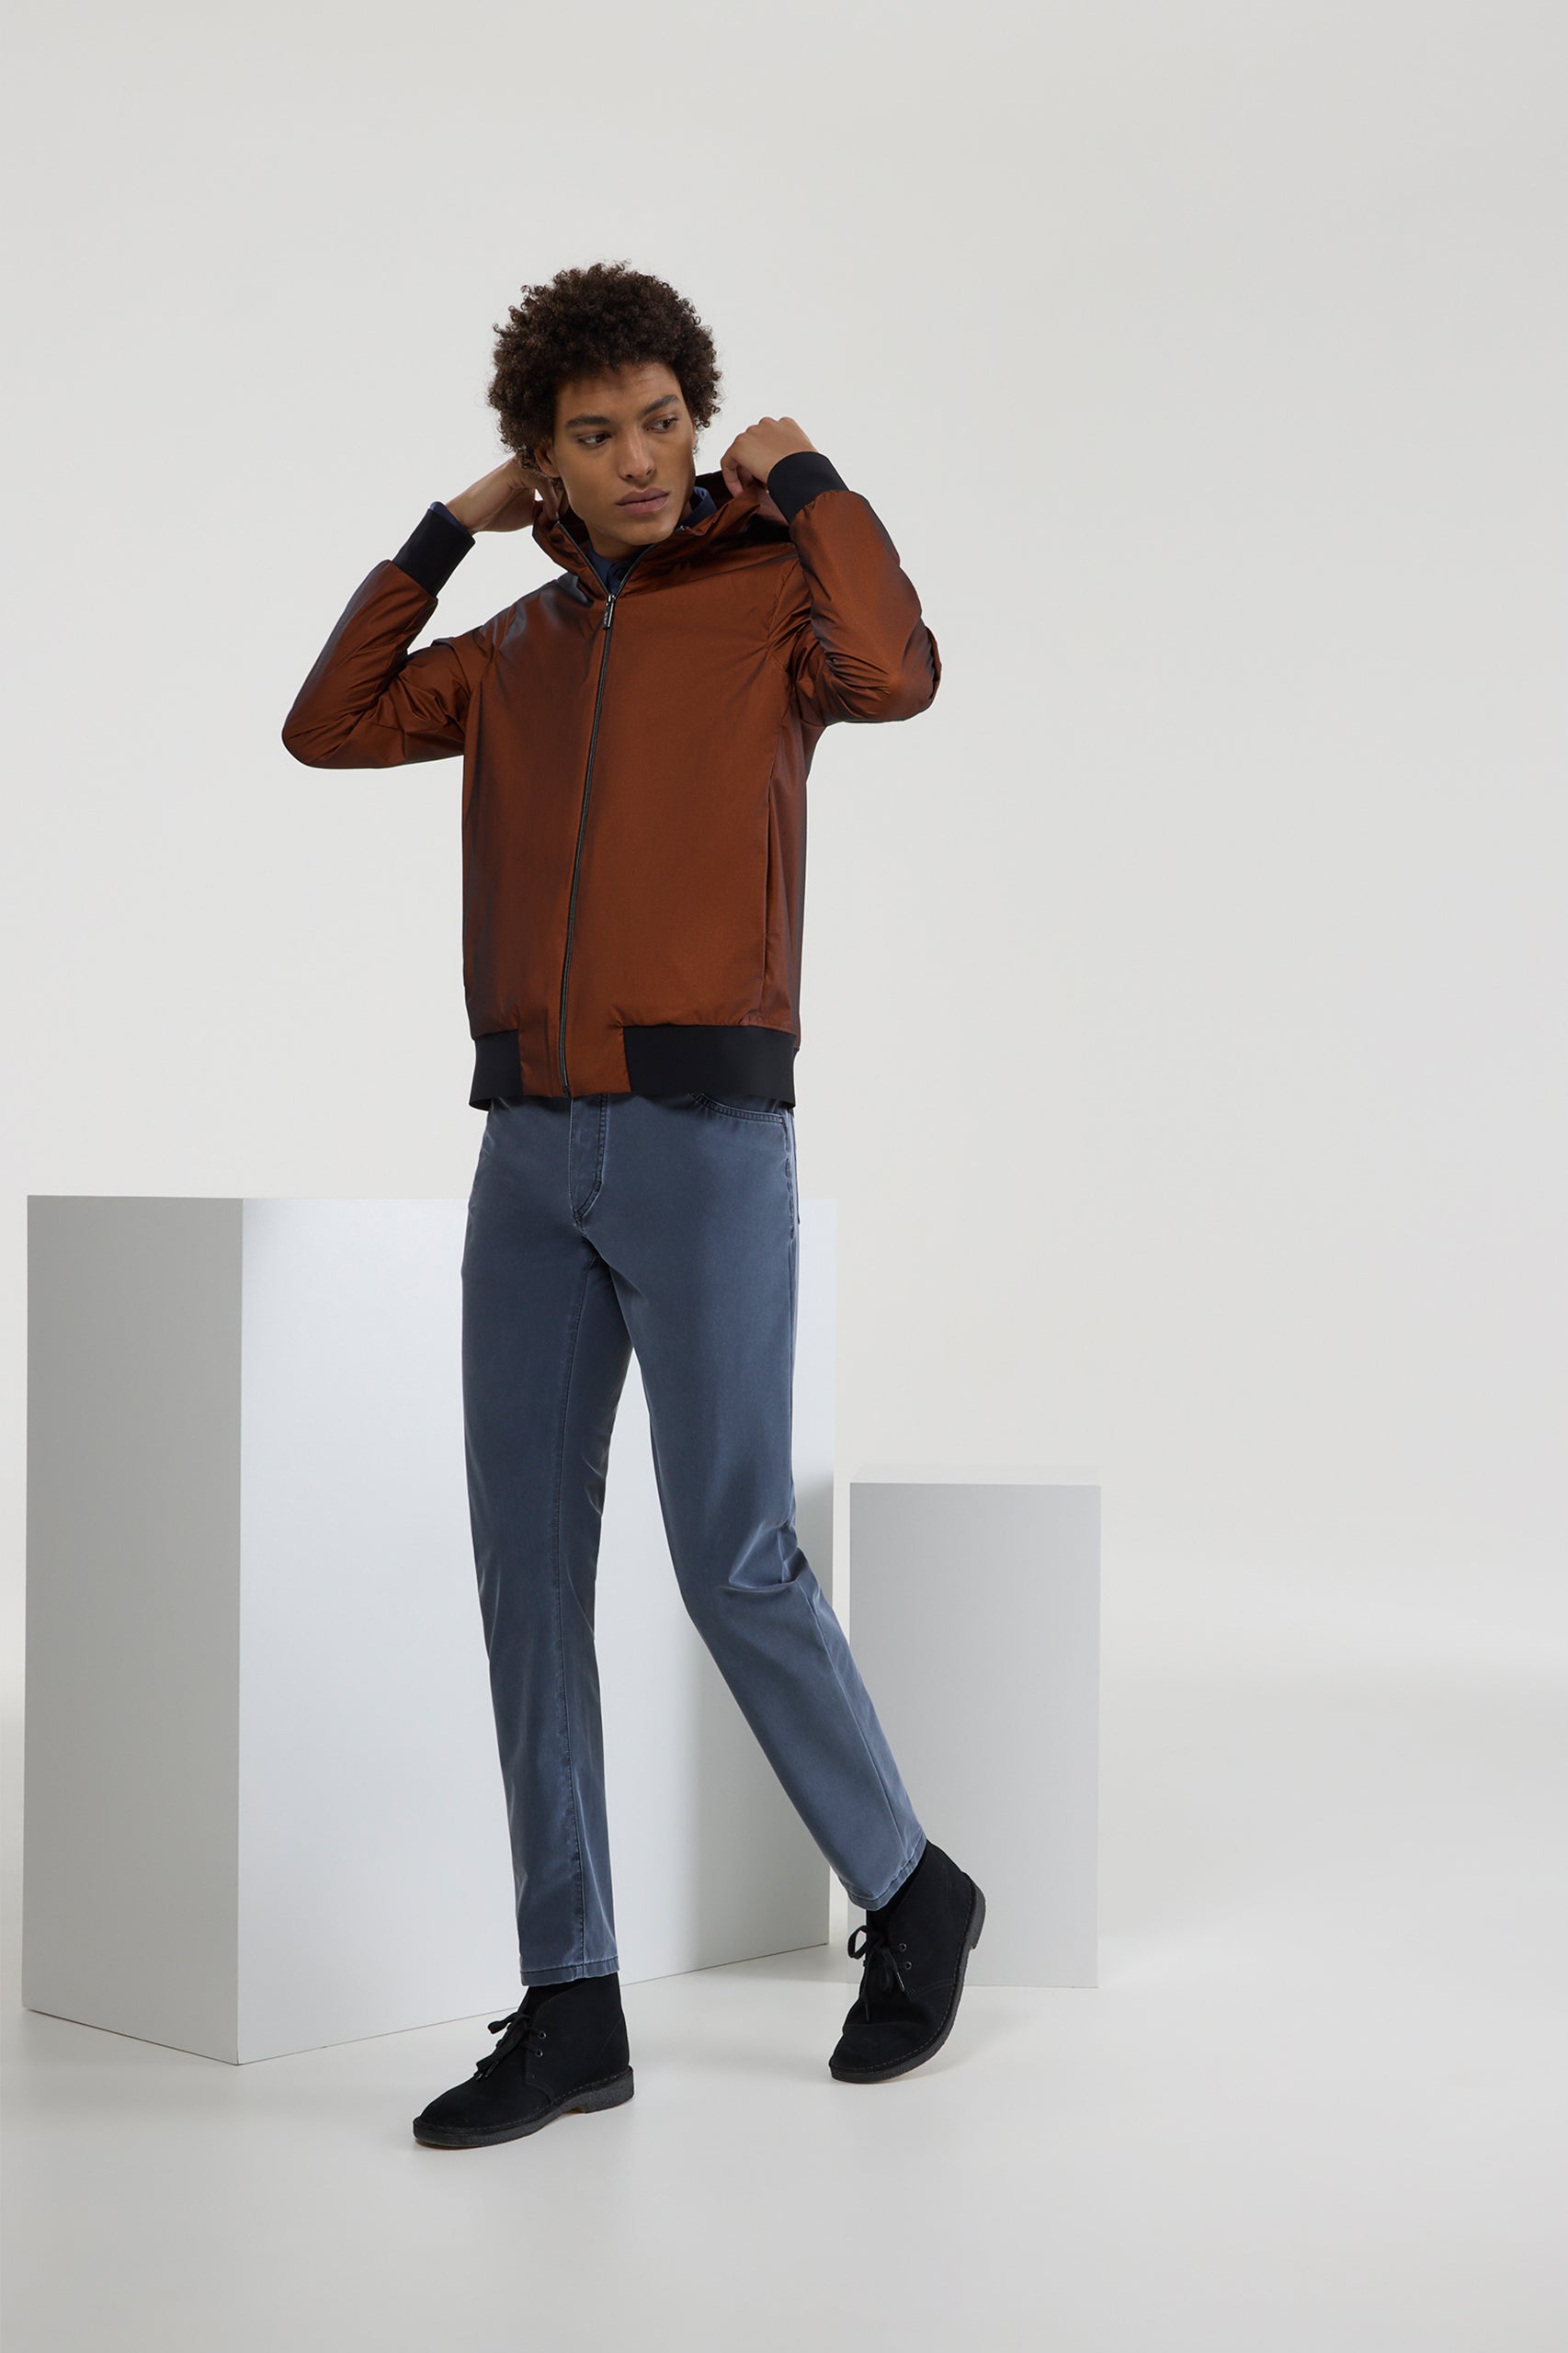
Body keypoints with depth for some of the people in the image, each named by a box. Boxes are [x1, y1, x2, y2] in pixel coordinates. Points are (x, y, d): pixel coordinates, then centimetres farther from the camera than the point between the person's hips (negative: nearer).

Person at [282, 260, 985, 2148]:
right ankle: (571, 2010, 7)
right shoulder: (523, 646, 21)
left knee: (733, 1563, -6)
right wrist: (444, 535, 14)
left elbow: (894, 676, -20)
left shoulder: (774, 589, 3)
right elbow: (327, 730, 13)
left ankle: (908, 1894, 18)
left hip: (708, 1140, -5)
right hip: (534, 1152, 6)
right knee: (528, 1564, 0)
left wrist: (808, 480, -4)